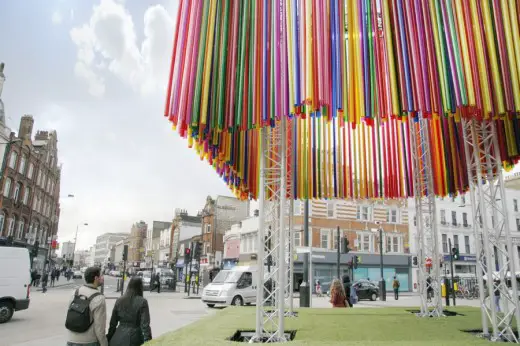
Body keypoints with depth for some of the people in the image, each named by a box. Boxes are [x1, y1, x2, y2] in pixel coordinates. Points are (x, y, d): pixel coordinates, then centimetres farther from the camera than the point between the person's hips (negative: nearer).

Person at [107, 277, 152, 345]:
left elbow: (113, 323, 10)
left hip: (119, 338, 4)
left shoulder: (119, 301, 3)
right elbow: (145, 325, -13)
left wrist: (109, 338, 20)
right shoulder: (142, 302, -10)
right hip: (134, 339, -4)